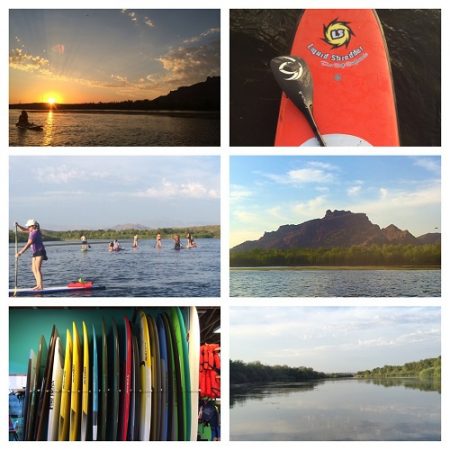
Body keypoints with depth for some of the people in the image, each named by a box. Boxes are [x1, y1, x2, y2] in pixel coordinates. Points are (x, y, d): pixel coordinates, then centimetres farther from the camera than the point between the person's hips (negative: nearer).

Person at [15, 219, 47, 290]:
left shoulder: (34, 233, -21)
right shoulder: (32, 230, 8)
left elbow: (28, 244, -25)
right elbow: (23, 229, 20)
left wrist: (20, 253, -26)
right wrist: (18, 225, -1)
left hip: (40, 252, -10)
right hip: (35, 252, 10)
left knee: (38, 269, -12)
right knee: (33, 269, 11)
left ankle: (41, 286, -11)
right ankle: (38, 284, 14)